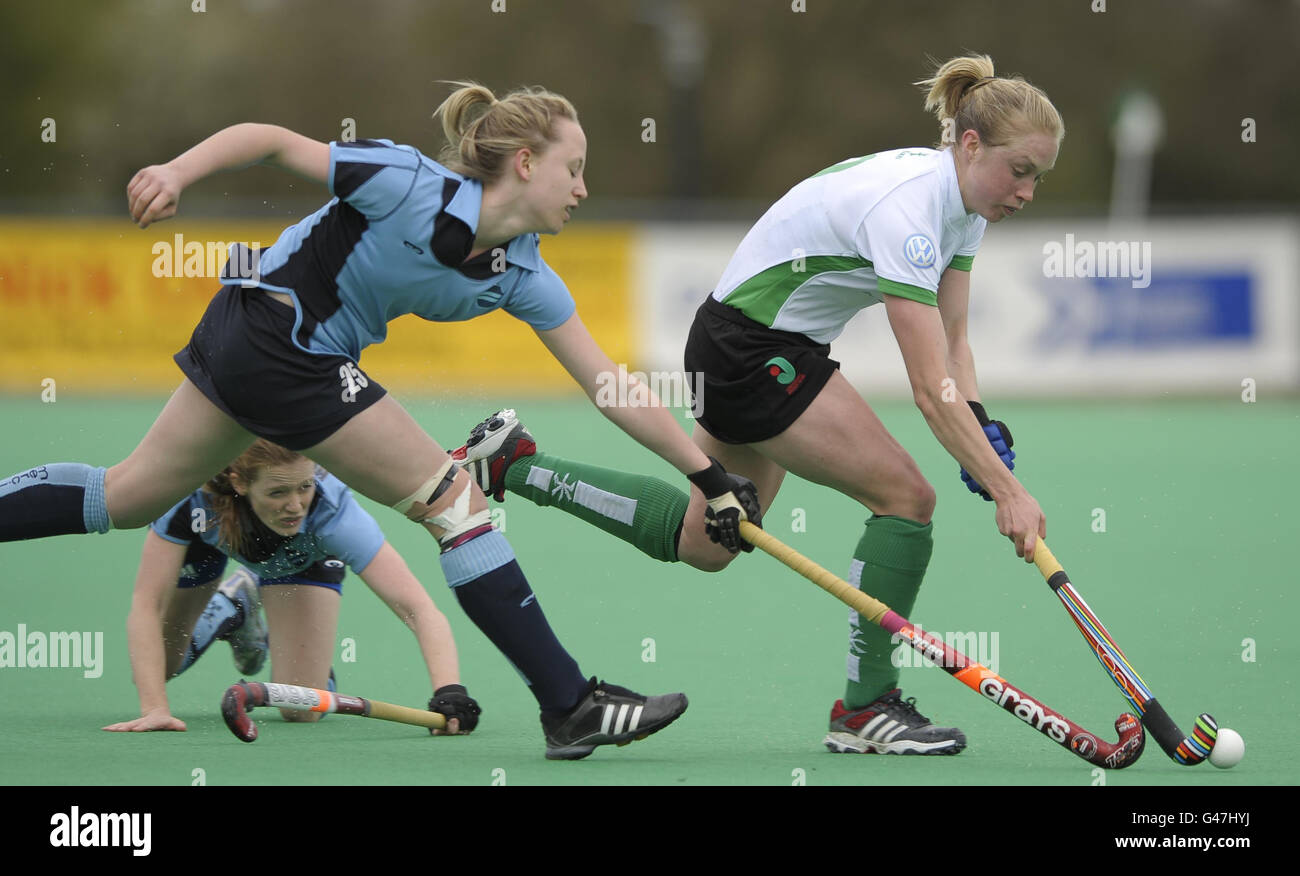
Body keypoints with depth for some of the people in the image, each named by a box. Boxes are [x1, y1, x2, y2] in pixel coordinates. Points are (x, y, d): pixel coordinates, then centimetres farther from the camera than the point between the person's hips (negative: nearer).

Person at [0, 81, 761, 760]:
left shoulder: (520, 275, -3)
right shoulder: (412, 185, -23)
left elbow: (611, 388, -2)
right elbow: (269, 140, -14)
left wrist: (712, 476, -3)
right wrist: (177, 172, -25)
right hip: (276, 338, -8)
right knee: (456, 500, -9)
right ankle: (570, 707, -6)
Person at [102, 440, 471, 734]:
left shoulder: (330, 509, -45)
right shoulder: (195, 495, -45)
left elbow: (418, 609, -51)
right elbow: (146, 605, -42)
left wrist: (448, 692, -67)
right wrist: (154, 709, -54)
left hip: (305, 555, 0)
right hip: (210, 539, 0)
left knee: (302, 710, -8)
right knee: (153, 670, 9)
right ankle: (229, 606, 34)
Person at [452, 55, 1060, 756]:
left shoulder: (963, 199, -1)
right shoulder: (905, 206, -30)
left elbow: (952, 343, 7)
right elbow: (931, 389, -34)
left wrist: (983, 428, -11)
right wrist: (1006, 491, -36)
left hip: (783, 349, 10)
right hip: (751, 349, -10)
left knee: (702, 541, 21)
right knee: (904, 495, -14)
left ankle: (511, 464, 28)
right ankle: (864, 709, -4)